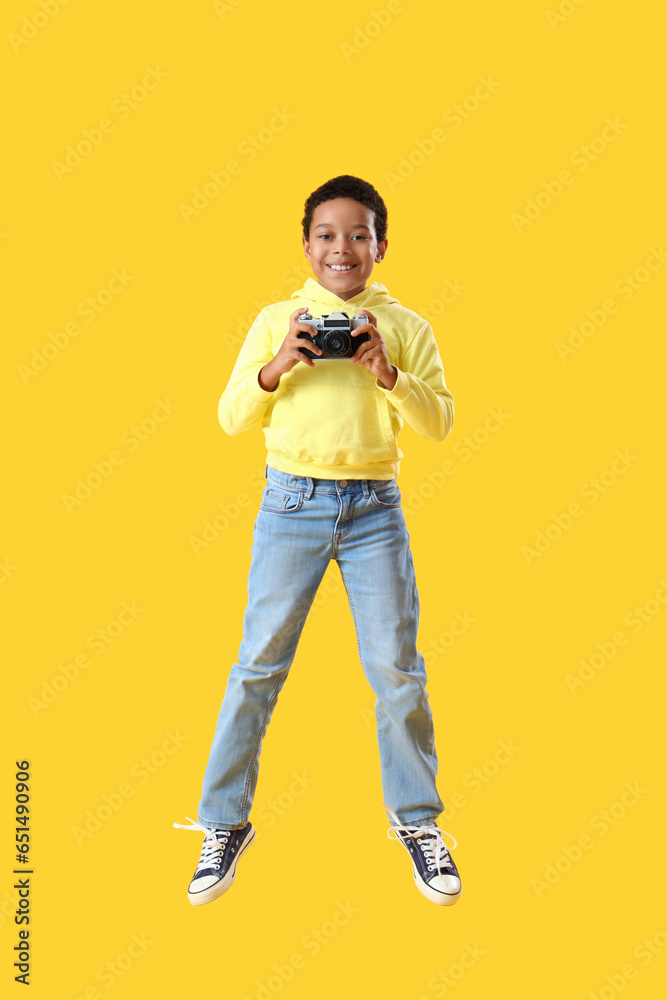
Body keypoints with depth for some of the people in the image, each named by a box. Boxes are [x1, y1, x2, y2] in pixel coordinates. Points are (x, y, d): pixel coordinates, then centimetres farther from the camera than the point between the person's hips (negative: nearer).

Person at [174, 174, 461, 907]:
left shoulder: (404, 326, 6)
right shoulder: (277, 319, 6)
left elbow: (440, 423, 0)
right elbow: (230, 419, 4)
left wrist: (388, 374, -15)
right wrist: (276, 367, -13)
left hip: (375, 507, 0)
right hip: (291, 501, 0)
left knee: (397, 668, 3)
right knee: (259, 662, 2)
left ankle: (417, 820, 21)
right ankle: (225, 823, 16)